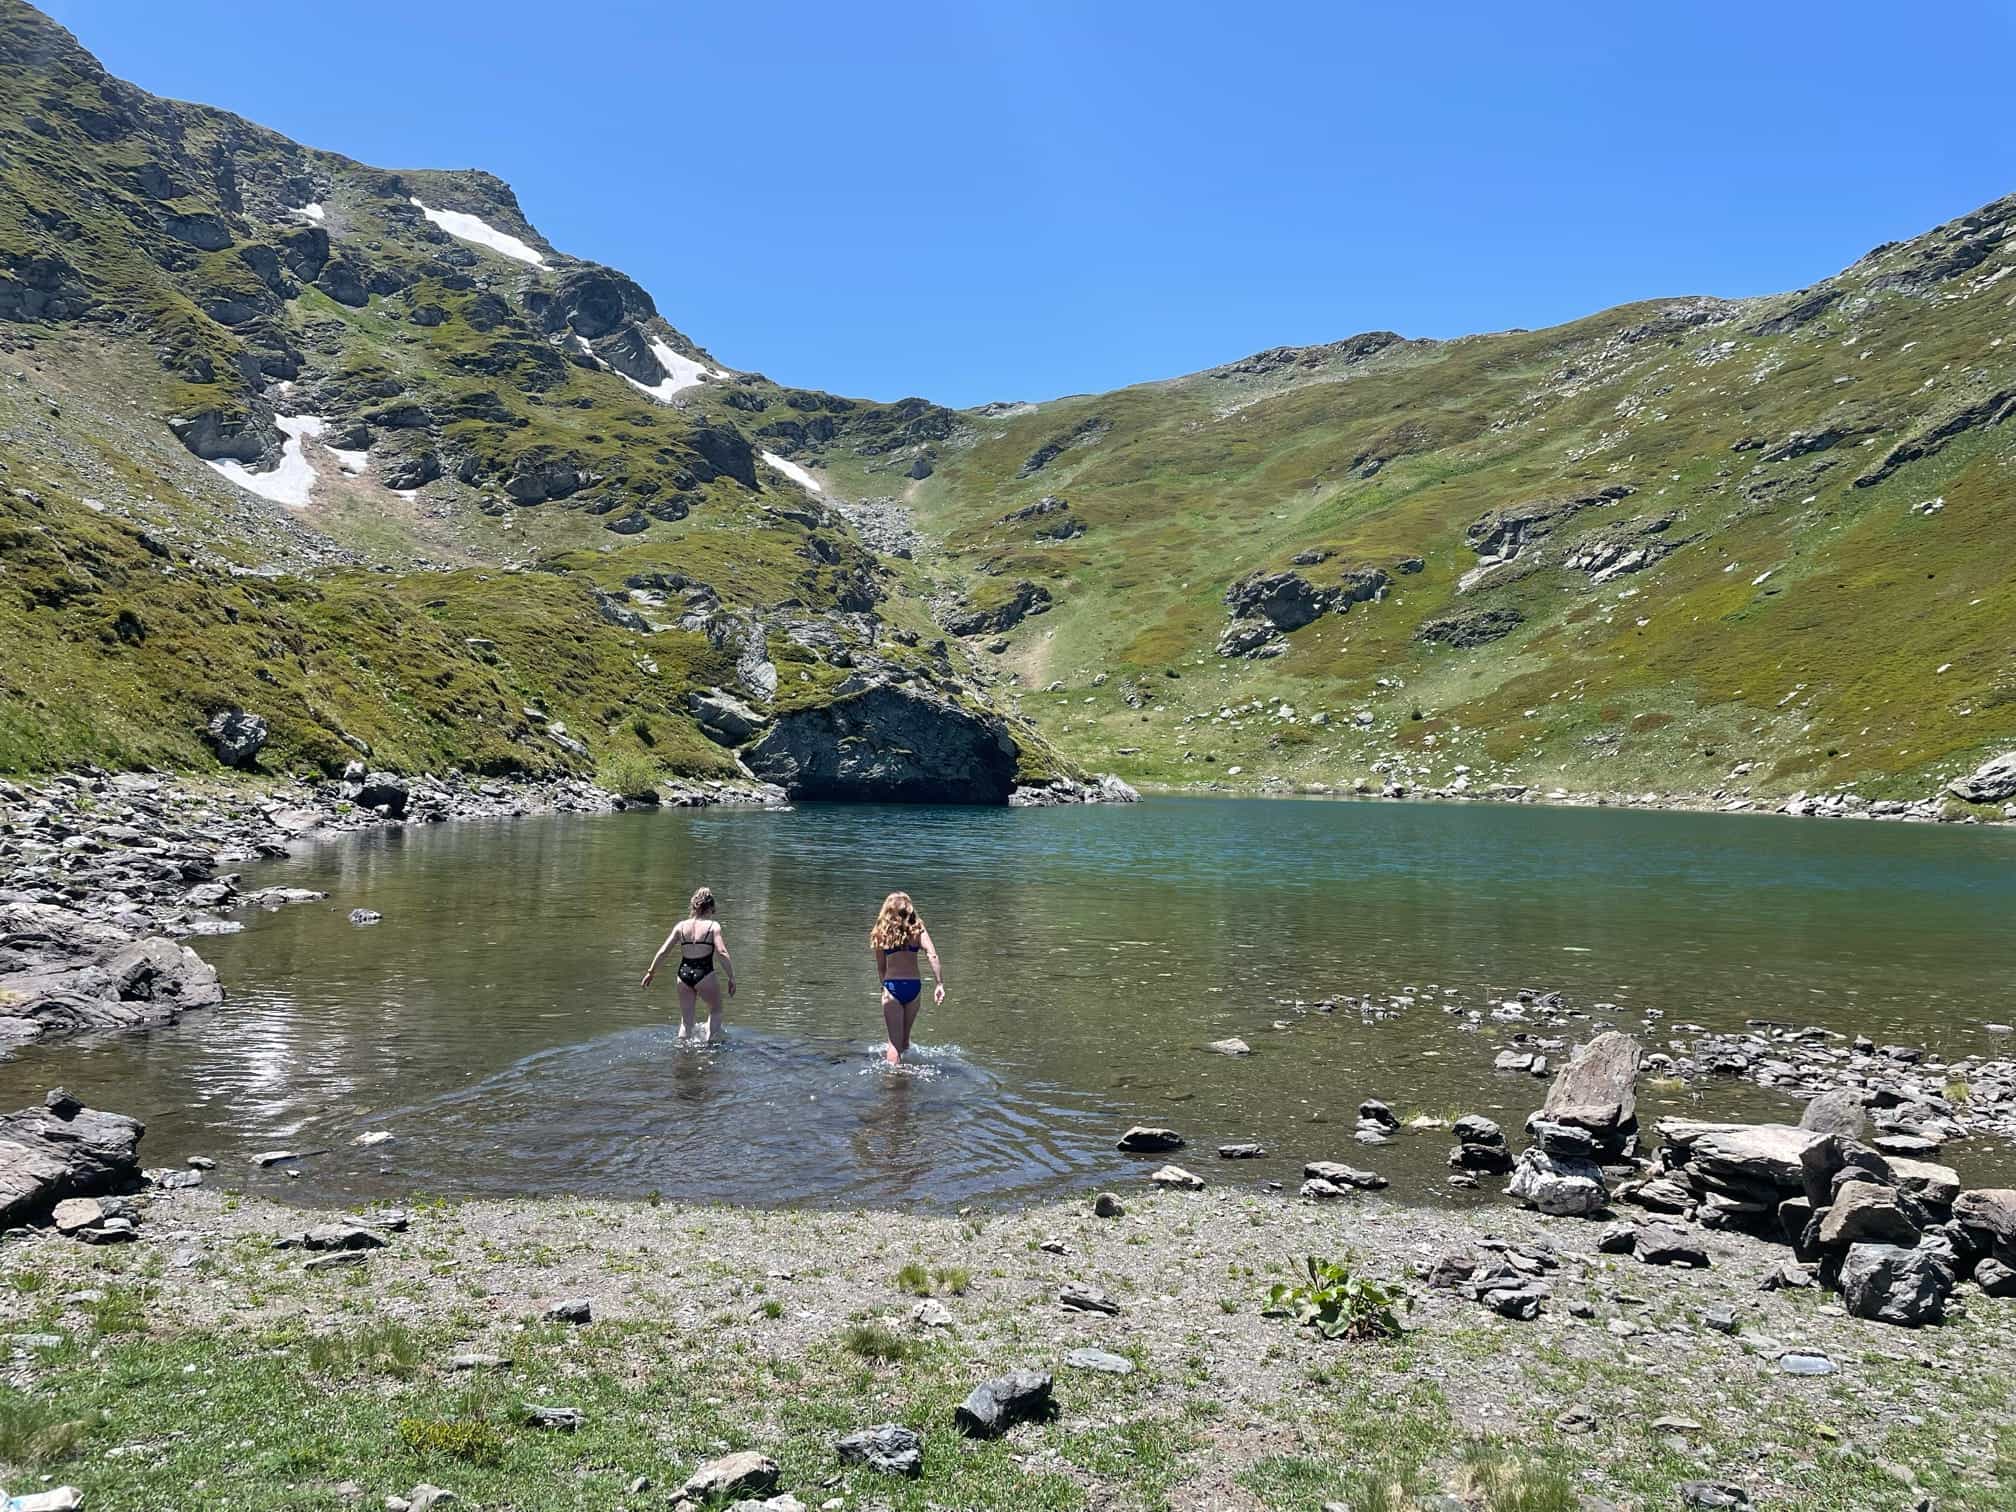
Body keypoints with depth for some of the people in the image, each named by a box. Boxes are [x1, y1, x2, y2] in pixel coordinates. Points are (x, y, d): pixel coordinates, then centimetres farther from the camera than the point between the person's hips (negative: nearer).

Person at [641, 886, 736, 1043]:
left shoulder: (681, 925, 6)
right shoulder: (713, 925, -5)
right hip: (704, 974, -4)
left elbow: (663, 951, 4)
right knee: (715, 1011, 20)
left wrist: (651, 971, 14)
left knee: (686, 1020, 17)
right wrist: (731, 978, -9)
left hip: (684, 974, 4)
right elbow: (722, 953, -14)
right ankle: (707, 1042, 9)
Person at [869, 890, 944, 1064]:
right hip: (914, 986, 2)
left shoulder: (881, 933, 3)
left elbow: (880, 967, 9)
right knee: (905, 1037, 20)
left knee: (894, 1040, 3)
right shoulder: (918, 930, 3)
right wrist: (940, 984, -12)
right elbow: (933, 956, -11)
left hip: (892, 986, -2)